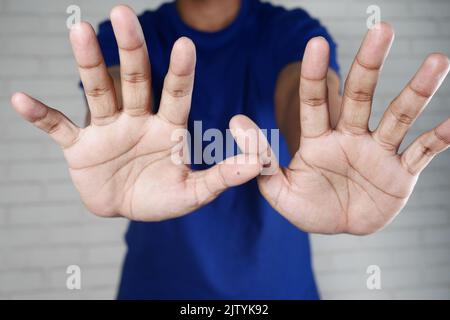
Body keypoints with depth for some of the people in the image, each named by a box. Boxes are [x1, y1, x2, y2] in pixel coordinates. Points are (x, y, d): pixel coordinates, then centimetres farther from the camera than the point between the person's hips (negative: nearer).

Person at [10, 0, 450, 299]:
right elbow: (114, 111, -28)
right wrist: (110, 173, -51)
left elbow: (304, 99, -29)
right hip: (157, 280, 0)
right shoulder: (122, 40, -7)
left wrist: (323, 154, -52)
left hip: (276, 281, 0)